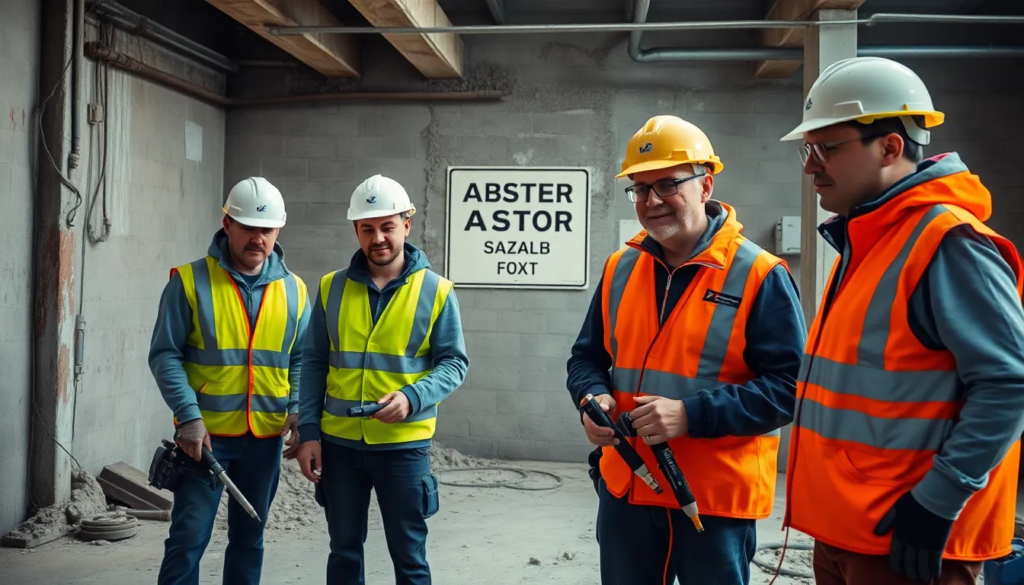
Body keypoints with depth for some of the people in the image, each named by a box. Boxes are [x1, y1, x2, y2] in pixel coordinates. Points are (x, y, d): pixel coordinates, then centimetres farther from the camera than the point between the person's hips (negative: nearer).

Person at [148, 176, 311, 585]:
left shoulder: (293, 290, 5)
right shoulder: (190, 281, -6)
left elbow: (301, 358, 10)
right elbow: (165, 355, -7)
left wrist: (298, 409, -6)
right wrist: (189, 416, -16)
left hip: (266, 437, 4)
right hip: (204, 434, -3)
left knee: (249, 537, 15)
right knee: (188, 538, -1)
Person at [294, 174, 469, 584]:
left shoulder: (436, 290, -3)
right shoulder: (332, 287, 4)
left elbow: (454, 363, -3)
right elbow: (314, 365, 6)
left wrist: (412, 398, -21)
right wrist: (308, 432, 0)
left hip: (403, 444, -2)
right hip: (338, 442, 2)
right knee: (344, 550, 14)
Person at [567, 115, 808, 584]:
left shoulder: (759, 276, -11)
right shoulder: (620, 268, 7)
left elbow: (790, 384, -15)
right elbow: (588, 356, 16)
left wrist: (691, 414, -24)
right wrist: (594, 397, -7)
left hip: (716, 499, -5)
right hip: (625, 490, 5)